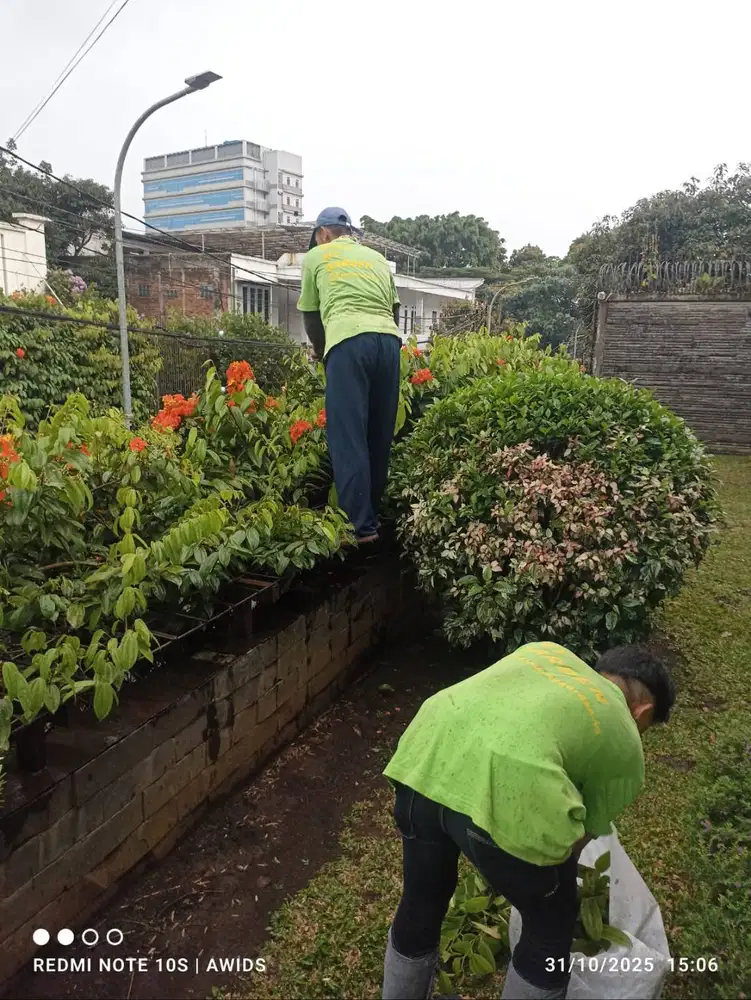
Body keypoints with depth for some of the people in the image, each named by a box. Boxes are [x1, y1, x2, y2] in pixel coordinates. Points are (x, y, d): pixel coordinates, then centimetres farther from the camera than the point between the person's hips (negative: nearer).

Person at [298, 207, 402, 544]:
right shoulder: (377, 258, 30)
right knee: (379, 435, 11)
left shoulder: (316, 256, 19)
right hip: (389, 340, 5)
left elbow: (310, 316, 24)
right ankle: (374, 515, 19)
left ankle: (361, 526, -10)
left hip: (349, 341, -5)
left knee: (348, 437, -6)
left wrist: (321, 351, 40)